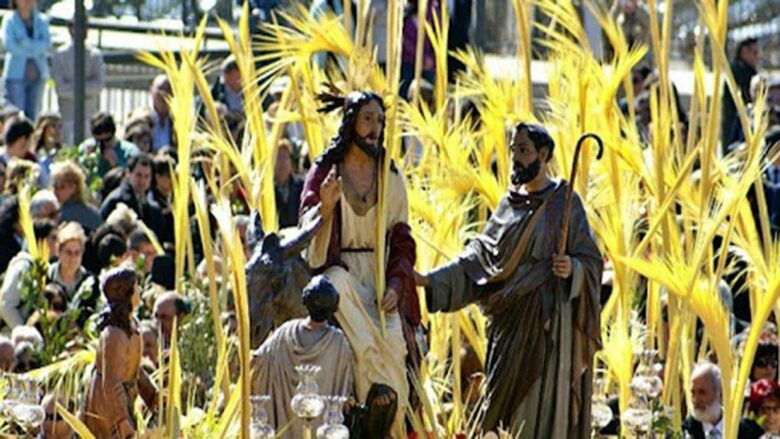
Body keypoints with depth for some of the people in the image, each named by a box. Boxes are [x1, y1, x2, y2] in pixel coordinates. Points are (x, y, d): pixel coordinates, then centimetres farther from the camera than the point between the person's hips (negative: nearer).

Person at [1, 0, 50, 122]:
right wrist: (36, 49, -8)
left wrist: (26, 43, -15)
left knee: (32, 115, 5)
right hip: (16, 74, -4)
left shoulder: (43, 21, 9)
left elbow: (47, 44, -3)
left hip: (37, 74, 4)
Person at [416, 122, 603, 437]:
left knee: (543, 406, -9)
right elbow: (479, 257, 12)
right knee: (509, 406, 4)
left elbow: (592, 261, -3)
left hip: (548, 320, -6)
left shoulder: (565, 203, -2)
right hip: (510, 321, 6)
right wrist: (430, 281, 3)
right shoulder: (509, 204, 13)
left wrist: (571, 268, -24)